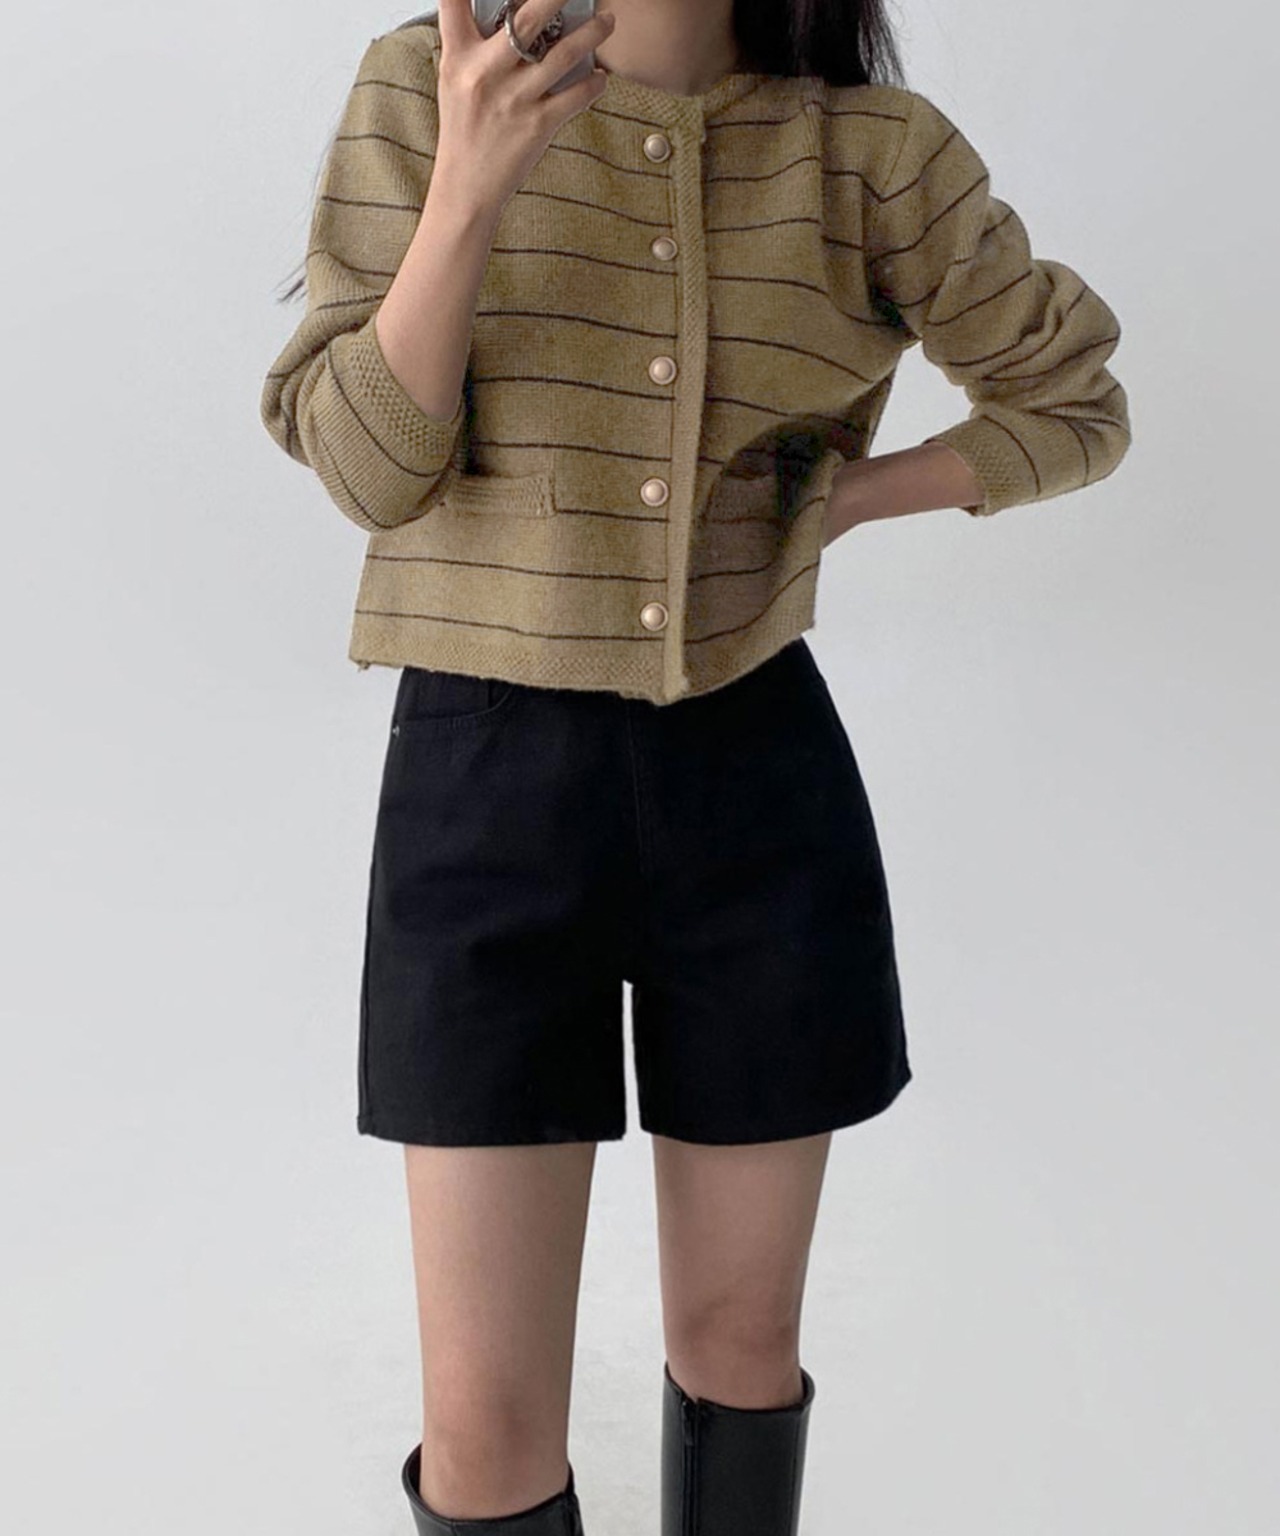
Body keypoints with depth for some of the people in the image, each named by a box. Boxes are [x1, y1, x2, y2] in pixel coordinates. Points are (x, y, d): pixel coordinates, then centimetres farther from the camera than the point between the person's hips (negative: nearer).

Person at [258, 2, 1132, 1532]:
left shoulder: (872, 145, -2)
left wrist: (845, 497, -3)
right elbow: (369, 468, -9)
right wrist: (469, 185, -21)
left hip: (758, 782, 2)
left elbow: (1075, 403, 10)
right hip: (489, 773, -1)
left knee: (742, 1346, 14)